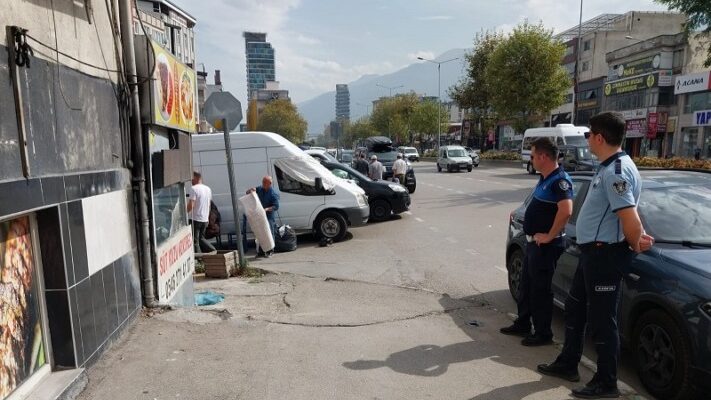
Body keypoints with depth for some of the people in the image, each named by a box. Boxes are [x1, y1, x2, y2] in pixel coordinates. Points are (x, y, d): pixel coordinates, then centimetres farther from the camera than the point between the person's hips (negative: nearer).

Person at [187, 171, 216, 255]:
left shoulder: (194, 188, -13)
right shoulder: (208, 189, 12)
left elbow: (191, 205, -21)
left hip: (196, 219, -7)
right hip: (205, 219, 8)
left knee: (195, 240, 2)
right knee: (201, 237, 21)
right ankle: (212, 249, 9)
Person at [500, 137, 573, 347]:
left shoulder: (559, 180, -19)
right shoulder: (545, 179, 11)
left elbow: (566, 211, -33)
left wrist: (549, 236, -24)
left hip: (545, 246, -10)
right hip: (533, 242, 10)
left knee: (540, 290, 2)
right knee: (526, 286, 18)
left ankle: (543, 334, 16)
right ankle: (522, 325, 32)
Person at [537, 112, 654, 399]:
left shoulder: (615, 172, -23)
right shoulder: (610, 167, 11)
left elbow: (630, 219, -27)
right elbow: (629, 212, 21)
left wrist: (633, 247, -9)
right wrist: (639, 237, 10)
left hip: (605, 254, -11)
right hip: (593, 251, 11)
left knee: (601, 319, 2)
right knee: (575, 308, 20)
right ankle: (568, 364, 35)